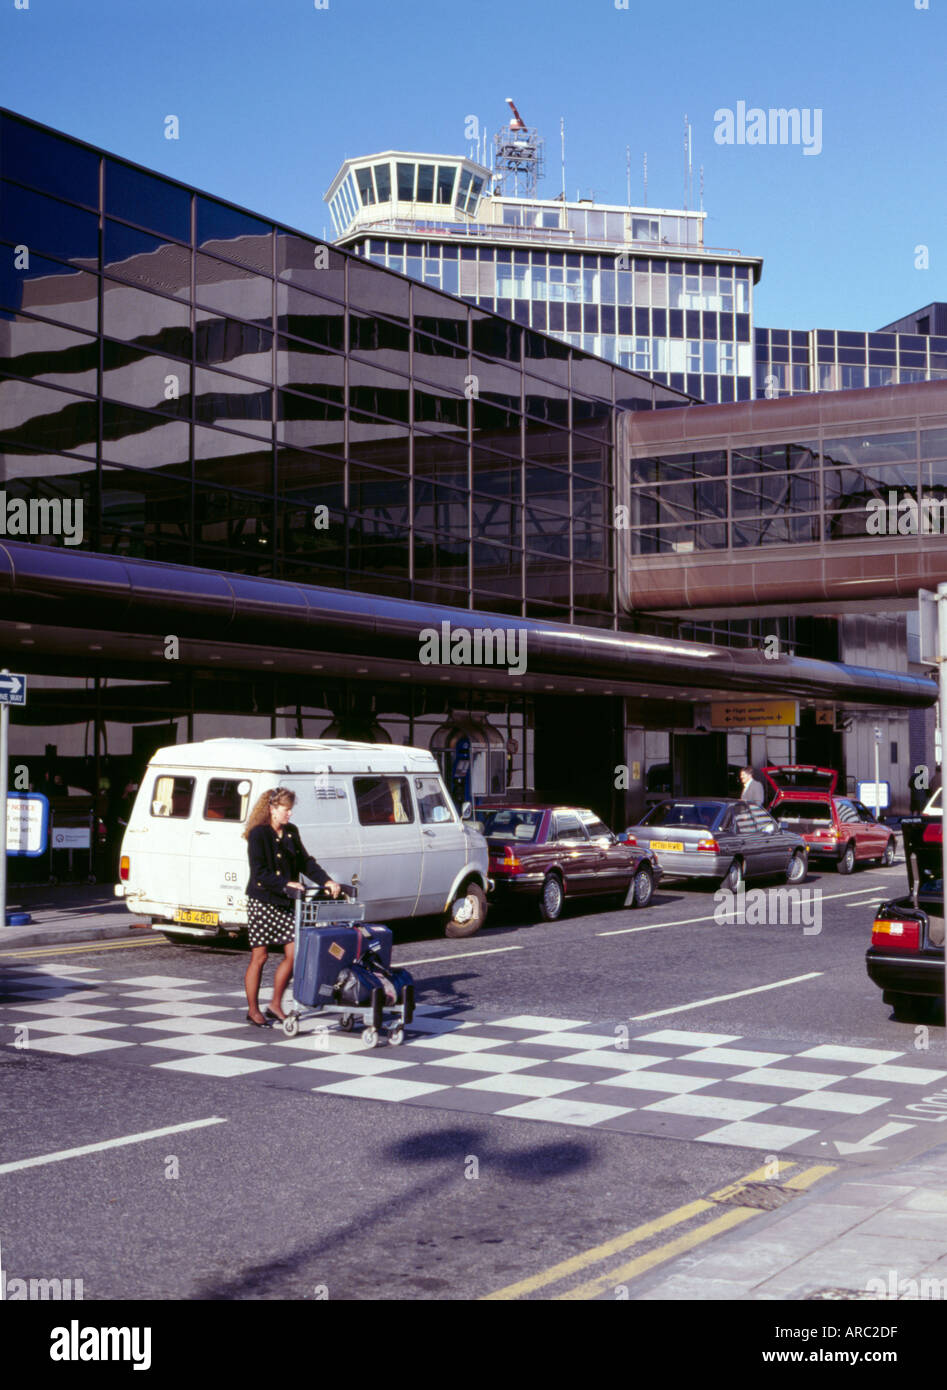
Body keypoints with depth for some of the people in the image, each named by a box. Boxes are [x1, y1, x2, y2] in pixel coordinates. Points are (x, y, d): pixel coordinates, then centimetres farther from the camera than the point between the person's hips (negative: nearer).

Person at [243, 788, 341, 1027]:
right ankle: (253, 1010, 14)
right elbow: (259, 872, -17)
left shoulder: (291, 832, 10)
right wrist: (285, 884, -25)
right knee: (259, 957, 2)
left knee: (292, 953, 2)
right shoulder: (258, 834, -11)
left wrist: (326, 881, -5)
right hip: (262, 902, -6)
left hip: (285, 903, 6)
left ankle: (275, 1005, 15)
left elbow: (305, 861, 8)